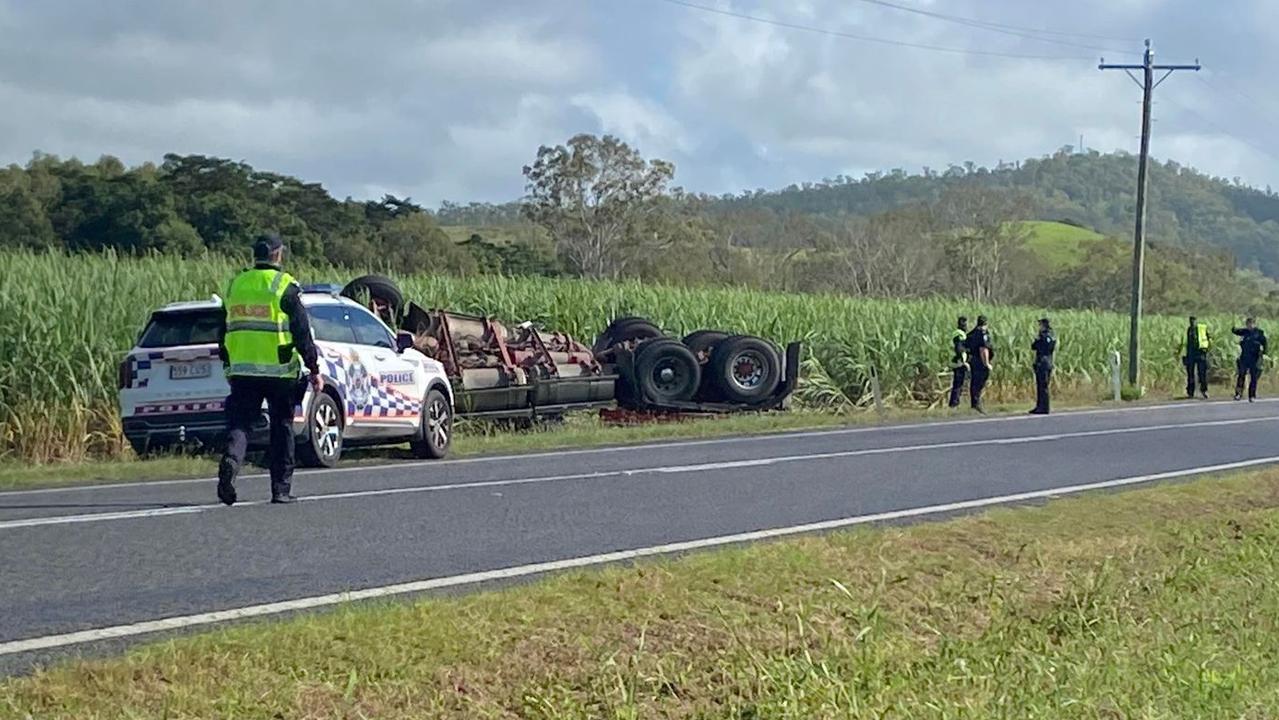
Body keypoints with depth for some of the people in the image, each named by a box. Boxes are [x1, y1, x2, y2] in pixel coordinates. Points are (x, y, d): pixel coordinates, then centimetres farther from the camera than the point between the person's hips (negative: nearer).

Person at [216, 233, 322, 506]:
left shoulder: (235, 285, 10)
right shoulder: (285, 286, -6)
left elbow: (224, 332, 17)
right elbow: (302, 332, -7)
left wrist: (229, 366, 26)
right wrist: (314, 369, -1)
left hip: (242, 371, 3)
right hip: (279, 371, -3)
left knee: (239, 423, 3)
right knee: (281, 429, 7)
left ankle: (230, 461, -26)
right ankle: (281, 488, 9)